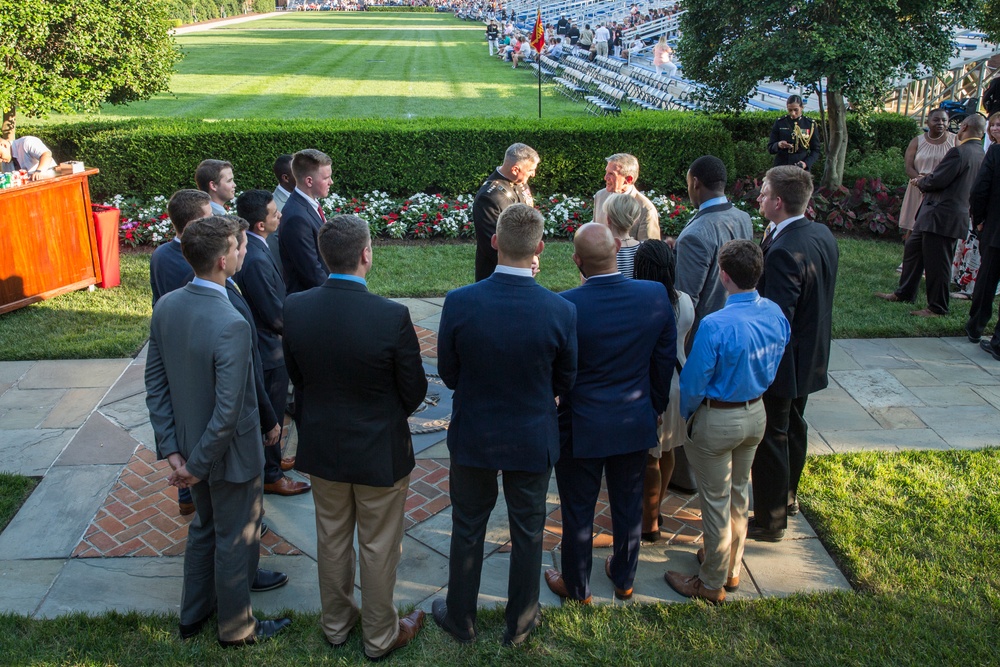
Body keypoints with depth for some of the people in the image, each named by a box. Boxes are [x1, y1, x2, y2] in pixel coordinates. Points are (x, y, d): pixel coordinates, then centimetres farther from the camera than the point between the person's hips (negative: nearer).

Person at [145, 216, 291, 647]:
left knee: (204, 527, 28)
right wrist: (198, 464, -16)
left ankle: (194, 614, 46)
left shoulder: (166, 307, -8)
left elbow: (155, 383, -2)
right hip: (229, 451, -7)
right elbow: (228, 411, -30)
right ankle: (236, 628, 36)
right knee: (235, 540, 15)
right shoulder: (231, 326, -32)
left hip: (191, 444, 7)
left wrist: (172, 449, 1)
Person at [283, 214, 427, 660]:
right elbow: (414, 392, -14)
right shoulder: (392, 317, -27)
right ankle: (380, 636, 35)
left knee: (332, 540, 23)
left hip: (322, 446, 4)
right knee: (378, 548, 16)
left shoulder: (295, 308, -15)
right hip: (380, 451, -4)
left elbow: (296, 376, 0)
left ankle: (335, 624, 43)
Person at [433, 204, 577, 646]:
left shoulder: (459, 303, -21)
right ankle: (519, 623, 37)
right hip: (533, 441, 0)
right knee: (527, 533, 19)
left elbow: (448, 374, -8)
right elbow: (565, 382, -6)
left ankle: (460, 619, 38)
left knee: (467, 530, 20)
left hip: (473, 437, 0)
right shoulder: (561, 311, -21)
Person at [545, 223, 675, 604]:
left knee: (578, 511, 16)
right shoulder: (656, 296, -12)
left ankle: (576, 587, 34)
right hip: (636, 424, 4)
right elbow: (665, 361, -1)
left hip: (581, 429, -3)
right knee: (628, 505, 22)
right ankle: (624, 579, 42)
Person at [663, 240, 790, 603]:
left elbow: (693, 382, -19)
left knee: (716, 501, 9)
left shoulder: (715, 325, -30)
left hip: (718, 420, -6)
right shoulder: (775, 314, -9)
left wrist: (687, 414, -1)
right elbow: (775, 364, 6)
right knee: (739, 492, 23)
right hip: (756, 413, 7)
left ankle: (712, 583, 26)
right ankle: (731, 568, 41)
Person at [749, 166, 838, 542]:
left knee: (770, 439, 5)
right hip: (810, 357, 9)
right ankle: (787, 498, 45)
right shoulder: (822, 235, -1)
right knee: (793, 427, 25)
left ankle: (769, 521, 20)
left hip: (781, 362, -9)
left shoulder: (784, 251, -30)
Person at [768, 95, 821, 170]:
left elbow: (815, 150, 8)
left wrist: (806, 163, -11)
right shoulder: (779, 123, 4)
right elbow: (770, 148, 6)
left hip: (801, 168, 0)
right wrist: (778, 145, -17)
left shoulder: (810, 124, 5)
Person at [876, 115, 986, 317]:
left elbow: (937, 180, -20)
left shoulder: (959, 152, -18)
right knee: (913, 248, 20)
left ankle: (937, 308, 8)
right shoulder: (980, 154, 11)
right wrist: (925, 181, 11)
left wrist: (920, 182, 1)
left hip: (942, 216, -10)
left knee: (936, 262, -1)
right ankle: (904, 293, 31)